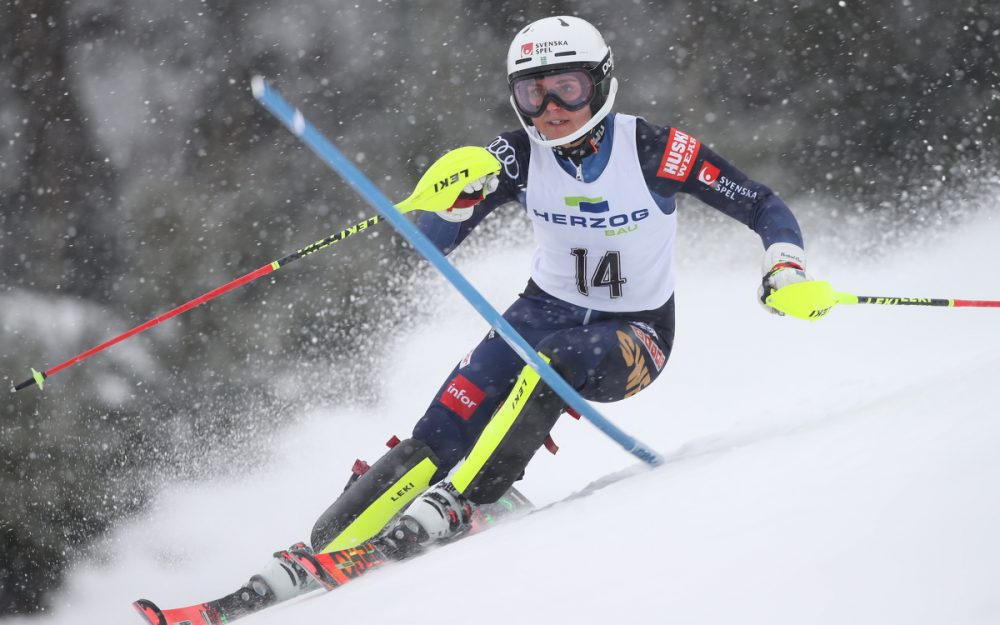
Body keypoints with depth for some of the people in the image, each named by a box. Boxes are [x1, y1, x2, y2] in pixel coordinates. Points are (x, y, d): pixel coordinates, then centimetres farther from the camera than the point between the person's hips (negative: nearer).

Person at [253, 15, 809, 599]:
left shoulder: (653, 149, -19)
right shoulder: (520, 155, -12)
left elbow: (764, 206, -12)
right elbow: (433, 241, -15)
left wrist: (786, 269, -31)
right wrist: (457, 197, -36)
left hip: (636, 335, -2)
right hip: (546, 309, 3)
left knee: (556, 358, -37)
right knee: (440, 436, -17)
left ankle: (455, 503, -33)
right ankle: (319, 551, -18)